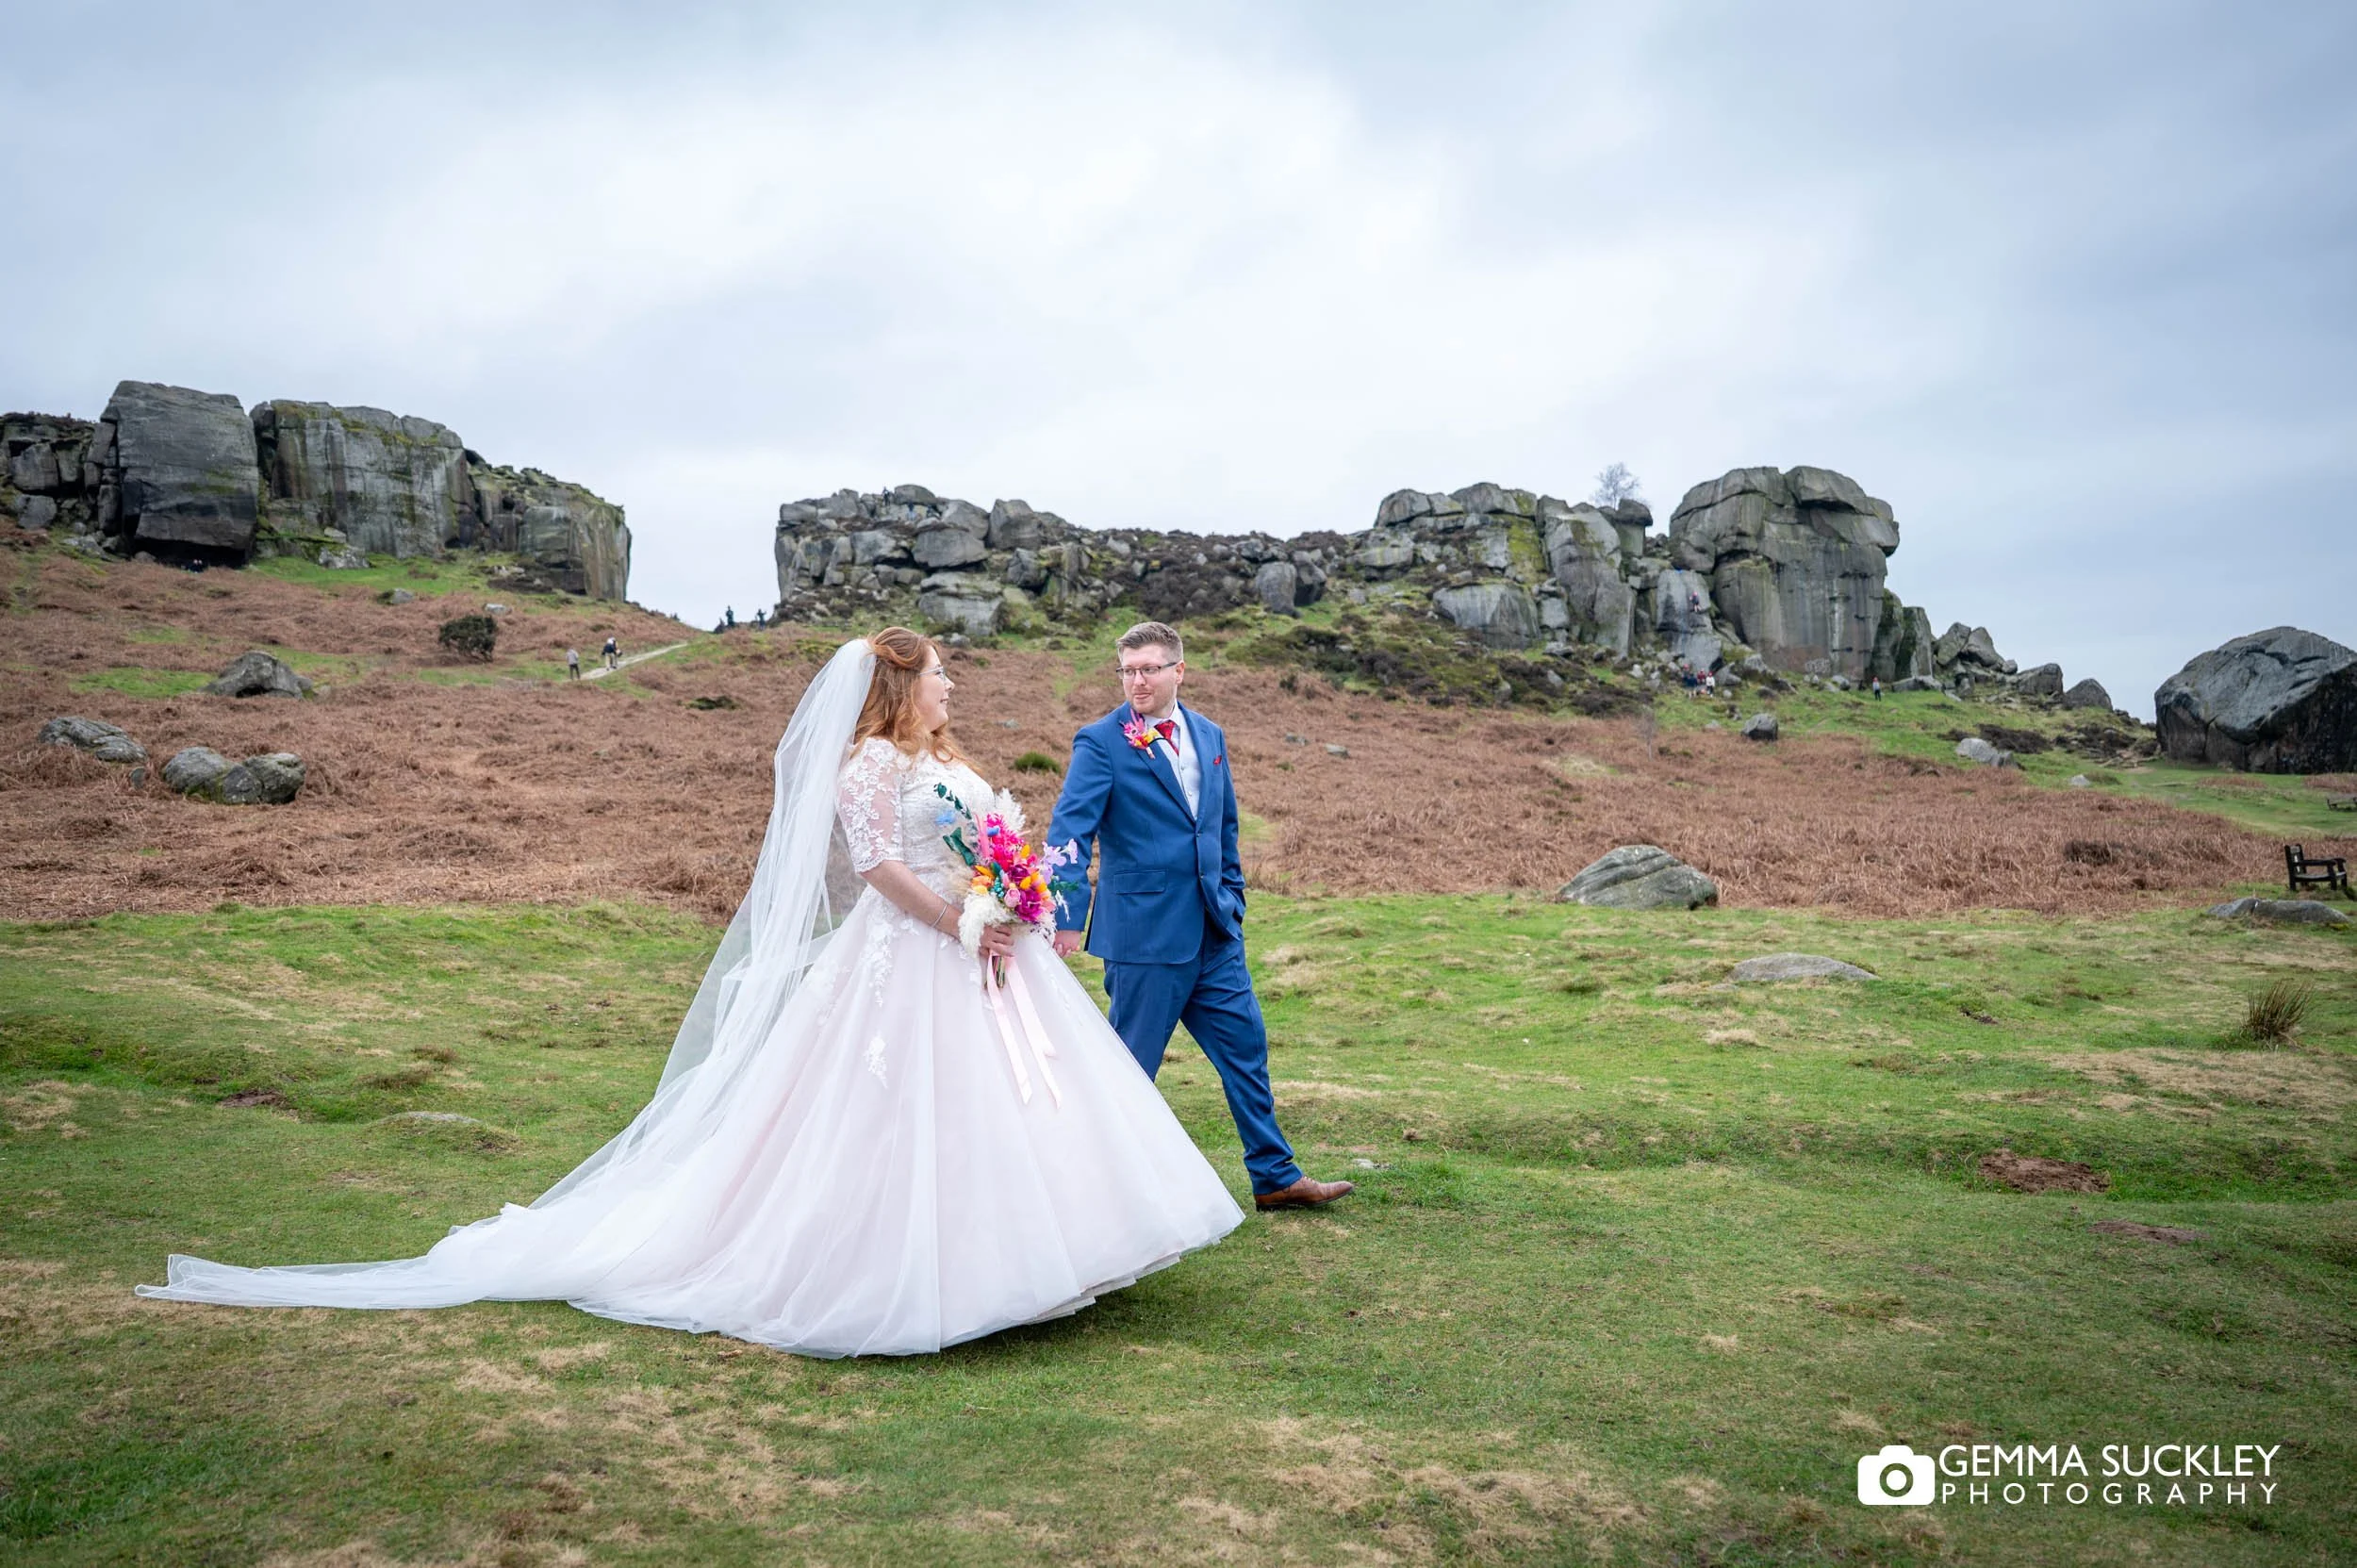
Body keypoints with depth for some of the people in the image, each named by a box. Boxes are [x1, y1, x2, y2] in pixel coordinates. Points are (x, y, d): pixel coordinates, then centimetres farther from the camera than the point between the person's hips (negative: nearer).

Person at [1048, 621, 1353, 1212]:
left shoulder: (1209, 736, 10)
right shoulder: (1100, 742, -9)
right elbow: (1070, 831, -18)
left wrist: (1232, 899, 17)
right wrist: (1069, 918, -28)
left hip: (1214, 931, 6)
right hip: (1145, 932, -6)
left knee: (1246, 1046, 11)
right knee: (1131, 1065, 4)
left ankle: (1275, 1178, 23)